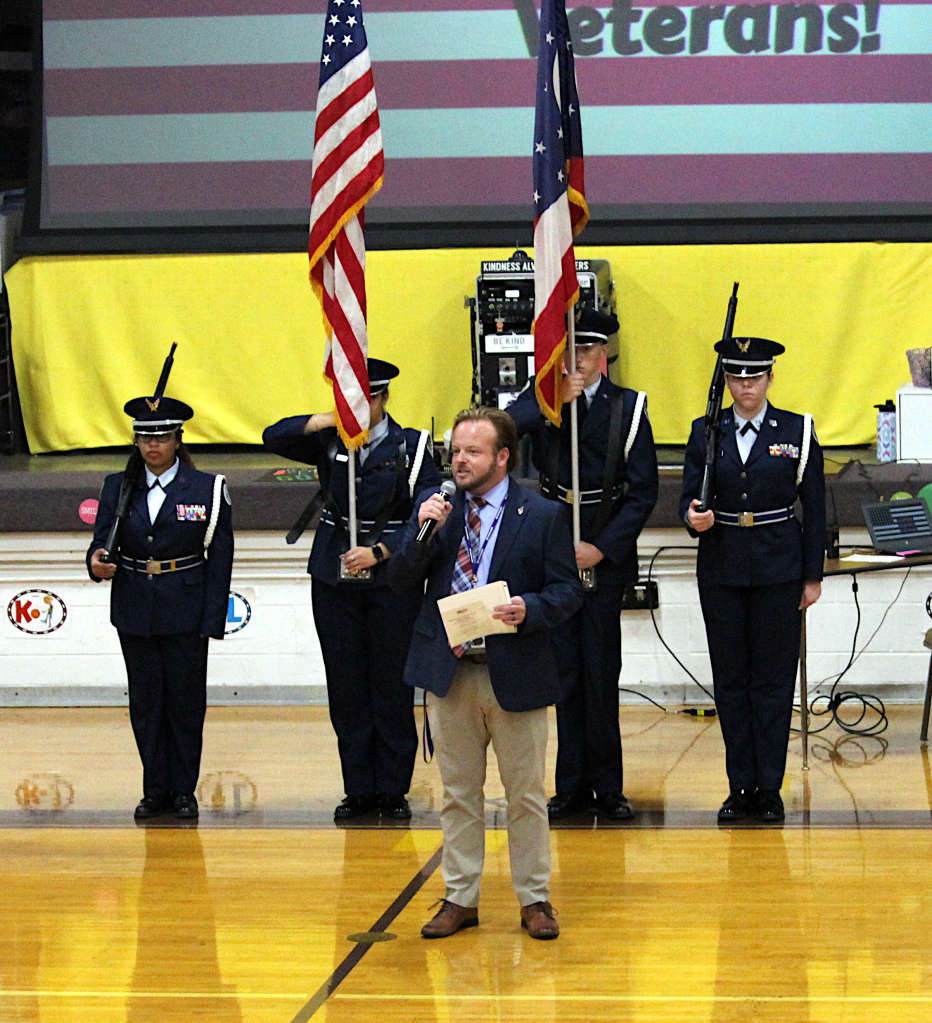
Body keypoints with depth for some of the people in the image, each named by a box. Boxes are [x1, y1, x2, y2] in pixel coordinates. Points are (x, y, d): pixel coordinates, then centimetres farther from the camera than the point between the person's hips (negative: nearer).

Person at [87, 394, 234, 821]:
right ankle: (155, 791, 17)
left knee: (186, 702, 4)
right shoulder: (117, 488, 5)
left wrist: (212, 621, -8)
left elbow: (219, 559, -3)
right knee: (145, 703, 7)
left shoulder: (207, 489, -3)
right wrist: (98, 564, -21)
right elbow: (102, 542, 5)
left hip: (185, 613, -2)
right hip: (135, 613, 3)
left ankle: (183, 791, 15)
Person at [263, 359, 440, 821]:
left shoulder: (411, 446, -2)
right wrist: (329, 420, -13)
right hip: (334, 579, 3)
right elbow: (274, 438, -1)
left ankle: (393, 790, 8)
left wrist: (378, 552, -17)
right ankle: (359, 789, 11)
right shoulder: (330, 441, 6)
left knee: (392, 686, 0)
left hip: (392, 579, -3)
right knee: (346, 688, 4)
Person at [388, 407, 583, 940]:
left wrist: (529, 610, -22)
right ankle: (461, 899, 19)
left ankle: (535, 900, 15)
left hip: (515, 674, -3)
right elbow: (403, 583, 4)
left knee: (526, 794, 5)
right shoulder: (435, 509, 7)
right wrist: (423, 533, -11)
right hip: (450, 672, 3)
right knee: (458, 792, 10)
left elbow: (568, 590, -3)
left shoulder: (543, 515, -2)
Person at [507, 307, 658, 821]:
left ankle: (608, 785, 8)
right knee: (566, 669, 6)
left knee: (601, 671, 0)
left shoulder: (627, 407, -1)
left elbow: (643, 491, -3)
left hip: (605, 552, -2)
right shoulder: (540, 398, 3)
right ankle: (574, 784, 12)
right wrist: (555, 402, -23)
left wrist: (602, 547, -11)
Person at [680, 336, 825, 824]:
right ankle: (740, 787, 13)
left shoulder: (798, 431, 1)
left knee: (773, 679, 1)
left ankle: (769, 789, 8)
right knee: (730, 679, 6)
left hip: (778, 568, -2)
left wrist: (813, 577, 0)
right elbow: (689, 496, 6)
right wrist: (694, 518, -18)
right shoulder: (705, 432, 5)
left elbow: (815, 509, 3)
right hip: (721, 570, 2)